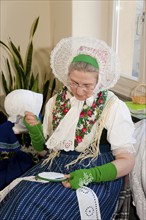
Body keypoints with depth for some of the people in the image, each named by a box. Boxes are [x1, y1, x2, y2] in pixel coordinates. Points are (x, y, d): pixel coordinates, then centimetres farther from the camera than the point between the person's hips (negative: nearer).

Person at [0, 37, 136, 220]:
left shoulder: (114, 107, -7)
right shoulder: (55, 102, 6)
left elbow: (127, 160, -7)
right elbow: (42, 148, 13)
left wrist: (90, 175, -23)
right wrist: (34, 129, -9)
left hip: (98, 176, -4)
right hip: (55, 167, 4)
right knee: (22, 199, -24)